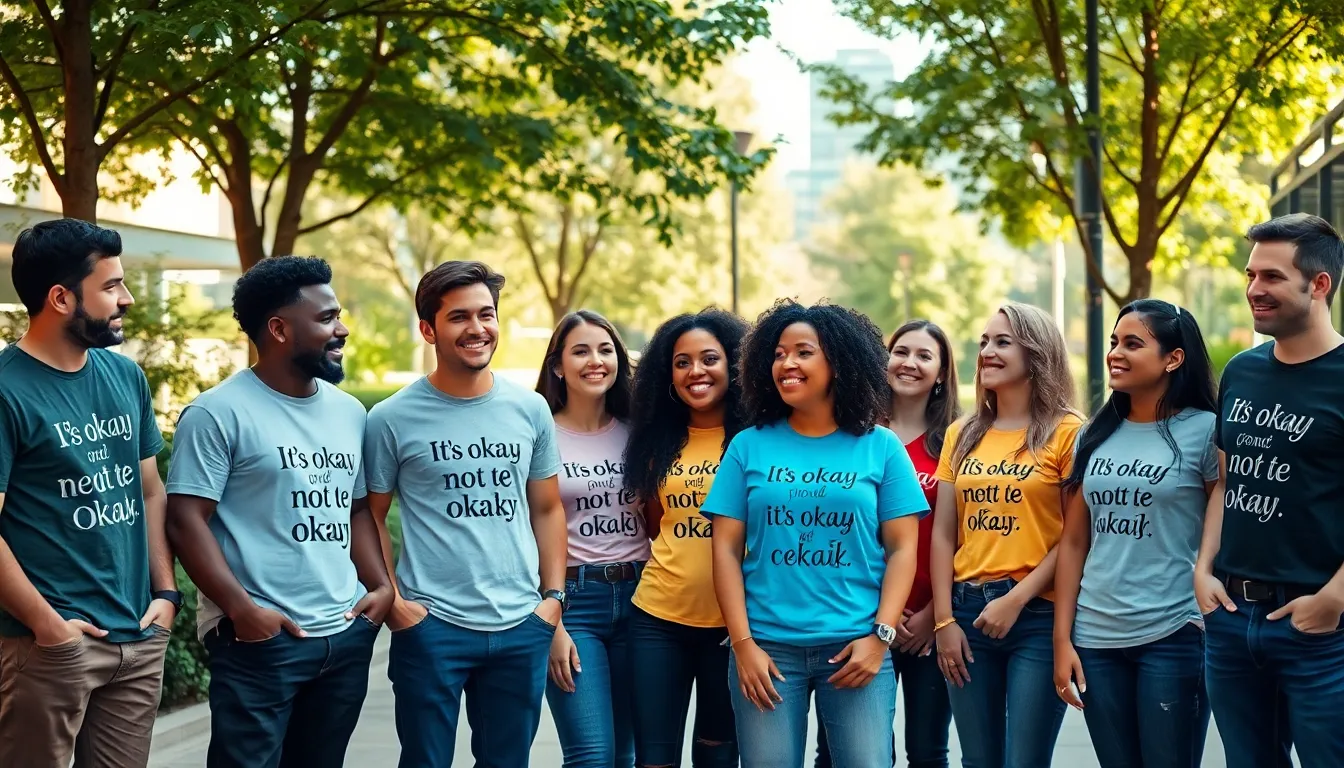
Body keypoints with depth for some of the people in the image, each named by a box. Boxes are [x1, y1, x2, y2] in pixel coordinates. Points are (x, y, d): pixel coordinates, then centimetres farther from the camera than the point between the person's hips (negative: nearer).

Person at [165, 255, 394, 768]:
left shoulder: (349, 412, 12)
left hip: (348, 634, 6)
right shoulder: (220, 413, -9)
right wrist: (242, 608, -19)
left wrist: (382, 586, 5)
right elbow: (185, 520, -13)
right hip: (261, 639, -6)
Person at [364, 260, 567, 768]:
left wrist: (553, 597, 4)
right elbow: (370, 518, 0)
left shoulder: (531, 410, 6)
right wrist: (393, 601, -8)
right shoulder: (392, 419, -4)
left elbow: (547, 509, 11)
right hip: (430, 627, -3)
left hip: (521, 628, 3)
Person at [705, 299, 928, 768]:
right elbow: (727, 549, 3)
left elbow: (902, 549, 3)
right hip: (767, 646, 1)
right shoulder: (749, 446, 6)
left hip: (855, 646, -1)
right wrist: (742, 643, -5)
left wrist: (880, 636, -8)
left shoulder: (880, 447, 4)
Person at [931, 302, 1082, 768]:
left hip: (1038, 617, -5)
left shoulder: (1066, 433, -3)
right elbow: (944, 534, 10)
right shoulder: (962, 436, 12)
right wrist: (944, 620, 2)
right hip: (967, 611, 5)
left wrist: (1016, 599, -13)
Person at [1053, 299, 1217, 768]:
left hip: (1173, 638, -4)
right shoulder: (1095, 437, 9)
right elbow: (1073, 543, 10)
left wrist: (1217, 634, -9)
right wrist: (1062, 639, 5)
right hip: (1095, 640, 5)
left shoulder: (1204, 431, -4)